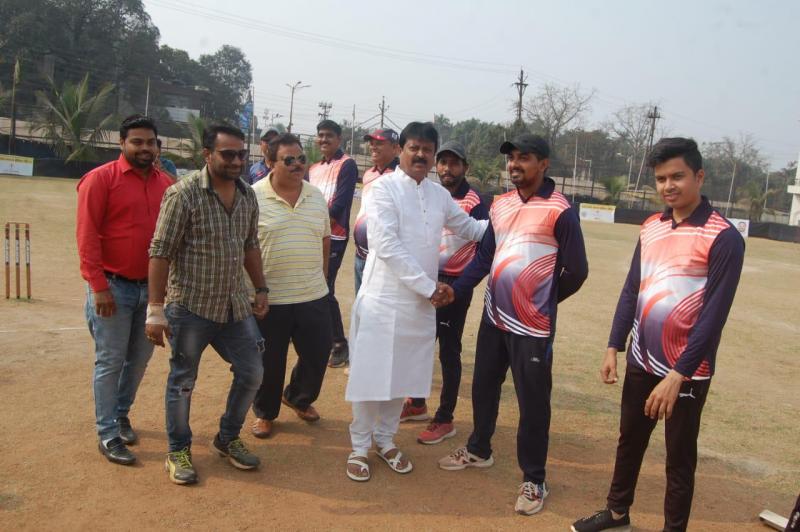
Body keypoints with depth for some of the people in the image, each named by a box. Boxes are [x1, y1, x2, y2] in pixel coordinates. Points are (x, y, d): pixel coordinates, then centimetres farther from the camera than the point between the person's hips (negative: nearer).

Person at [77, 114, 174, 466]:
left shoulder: (165, 183, 7)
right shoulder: (101, 179, -8)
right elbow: (86, 235, -11)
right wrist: (98, 286, -15)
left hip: (152, 286, 5)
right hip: (113, 286, -5)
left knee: (140, 358, 14)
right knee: (110, 361, 2)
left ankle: (121, 413, 35)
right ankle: (107, 435, 14)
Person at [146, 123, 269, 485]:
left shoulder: (248, 195, 5)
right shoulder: (183, 194, -14)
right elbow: (161, 252, -14)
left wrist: (261, 288, 13)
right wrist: (155, 308, -17)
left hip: (235, 305, 6)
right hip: (190, 306, -6)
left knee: (252, 373, 10)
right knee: (182, 381, 9)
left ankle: (227, 439, 32)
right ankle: (178, 451, 29)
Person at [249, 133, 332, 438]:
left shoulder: (317, 196, 6)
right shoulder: (254, 197, -10)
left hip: (313, 297, 4)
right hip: (269, 299, -4)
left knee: (317, 355, 13)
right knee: (269, 363, 10)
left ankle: (298, 398, 42)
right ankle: (265, 412, 35)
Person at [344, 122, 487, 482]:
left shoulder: (440, 195, 9)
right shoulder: (384, 188, -9)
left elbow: (469, 228, 24)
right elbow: (387, 247, -17)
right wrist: (429, 286, -16)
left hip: (420, 303, 5)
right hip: (383, 300, -5)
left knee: (402, 376, 14)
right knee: (371, 375, 4)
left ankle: (385, 439, 32)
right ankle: (359, 447, 21)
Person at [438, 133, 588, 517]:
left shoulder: (560, 211, -13)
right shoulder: (500, 205, 7)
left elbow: (576, 271, -8)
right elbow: (485, 255, 9)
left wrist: (543, 302, 5)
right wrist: (457, 289, -3)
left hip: (532, 326, -6)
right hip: (493, 317, 7)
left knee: (532, 403, 4)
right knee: (483, 386, 20)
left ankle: (533, 480, 21)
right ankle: (478, 450, 43)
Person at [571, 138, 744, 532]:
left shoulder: (723, 238, -15)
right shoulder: (650, 228, 4)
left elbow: (714, 315, -18)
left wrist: (678, 374, -21)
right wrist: (613, 347, 4)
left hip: (686, 370, -6)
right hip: (641, 361, 6)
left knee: (679, 458, 9)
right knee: (629, 440, 20)